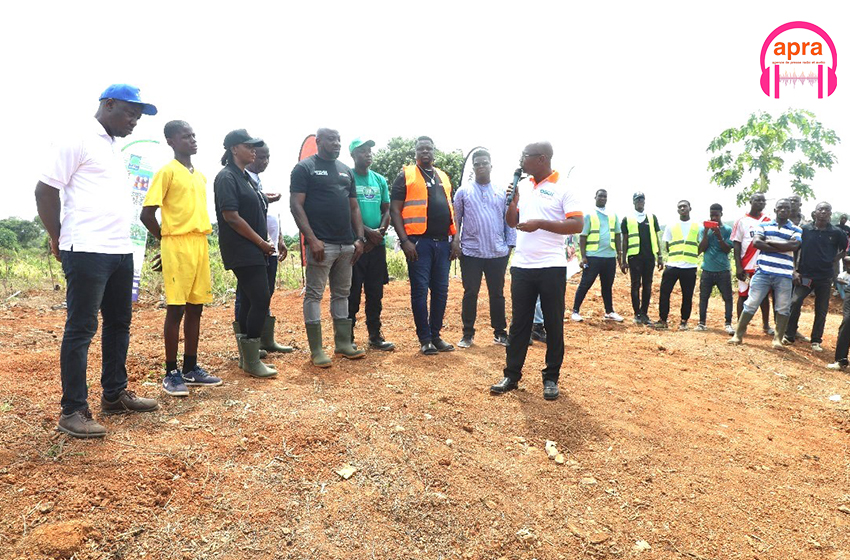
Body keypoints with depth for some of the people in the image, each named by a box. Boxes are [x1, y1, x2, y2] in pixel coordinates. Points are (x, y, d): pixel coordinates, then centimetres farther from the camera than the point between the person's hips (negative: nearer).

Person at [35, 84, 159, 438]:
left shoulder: (115, 147, 19)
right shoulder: (76, 140, -6)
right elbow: (45, 190, -8)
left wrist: (122, 237, 14)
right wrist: (58, 239, -3)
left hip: (121, 251, 9)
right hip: (87, 252, -9)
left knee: (119, 323, 13)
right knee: (81, 329, -3)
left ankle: (114, 394, 26)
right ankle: (72, 411, 5)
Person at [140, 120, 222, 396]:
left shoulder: (201, 176, 17)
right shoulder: (167, 172, -5)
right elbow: (146, 213, -9)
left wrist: (200, 239, 13)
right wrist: (167, 239, 0)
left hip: (200, 245, 7)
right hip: (177, 247, -7)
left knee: (195, 308, 8)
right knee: (176, 309, -3)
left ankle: (191, 368, 17)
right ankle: (171, 373, 5)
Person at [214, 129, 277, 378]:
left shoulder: (245, 177, 18)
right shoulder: (227, 177, -10)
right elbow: (231, 217, -17)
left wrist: (265, 240, 8)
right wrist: (261, 242, -13)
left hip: (253, 252, 9)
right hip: (242, 251, -9)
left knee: (250, 301, 10)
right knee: (261, 301, -11)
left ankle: (246, 357, 18)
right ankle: (251, 362, -2)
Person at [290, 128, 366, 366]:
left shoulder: (346, 170, 17)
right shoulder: (305, 168, -1)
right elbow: (296, 205, -8)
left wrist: (360, 238, 7)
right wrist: (312, 239, -17)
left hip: (347, 244, 7)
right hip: (321, 244, -6)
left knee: (342, 293, 12)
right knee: (314, 294, -2)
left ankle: (343, 343, 21)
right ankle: (316, 350, 5)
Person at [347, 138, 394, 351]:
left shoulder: (380, 180, 13)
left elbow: (386, 210, 13)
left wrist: (380, 232, -4)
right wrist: (368, 232, -15)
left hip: (377, 245, 5)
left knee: (375, 293, 10)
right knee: (353, 294, -2)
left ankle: (375, 336, 19)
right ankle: (348, 338, 7)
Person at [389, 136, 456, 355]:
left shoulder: (443, 177, 18)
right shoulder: (406, 176, 1)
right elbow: (395, 210, -4)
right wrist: (405, 241, -14)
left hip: (442, 242, 5)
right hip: (419, 242, -5)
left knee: (441, 290, 8)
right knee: (420, 290, -2)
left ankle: (436, 335, 19)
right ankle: (424, 339, 8)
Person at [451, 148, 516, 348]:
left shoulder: (502, 193, 9)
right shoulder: (463, 192, 5)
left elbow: (509, 221, 9)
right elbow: (455, 219, 4)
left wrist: (511, 245, 3)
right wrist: (454, 242, -6)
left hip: (498, 253, 2)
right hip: (470, 253, -1)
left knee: (497, 294, 9)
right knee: (470, 293, 3)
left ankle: (500, 333, 21)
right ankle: (468, 334, 13)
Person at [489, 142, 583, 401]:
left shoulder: (564, 188, -6)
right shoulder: (522, 186, 12)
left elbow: (577, 225, -13)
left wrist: (540, 223, -18)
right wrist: (512, 199, 0)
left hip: (551, 267, -5)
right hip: (521, 266, 5)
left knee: (553, 324, 6)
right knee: (518, 323, 10)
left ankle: (551, 378, 17)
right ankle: (511, 375, 18)